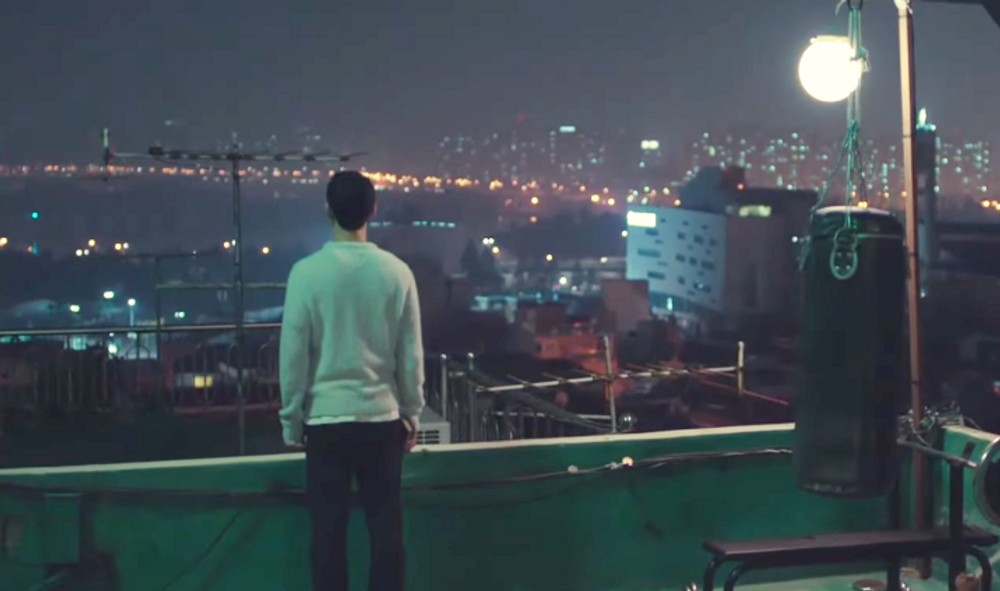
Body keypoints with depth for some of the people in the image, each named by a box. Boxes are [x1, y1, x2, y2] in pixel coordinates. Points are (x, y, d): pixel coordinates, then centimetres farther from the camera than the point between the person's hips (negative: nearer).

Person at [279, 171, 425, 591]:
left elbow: (293, 355, -5)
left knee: (329, 531, 6)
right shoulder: (396, 272, -2)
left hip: (326, 419, -1)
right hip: (382, 418, 2)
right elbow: (411, 354, 3)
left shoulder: (307, 272, -7)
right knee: (386, 529, 8)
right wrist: (411, 415, 14)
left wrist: (291, 421, 6)